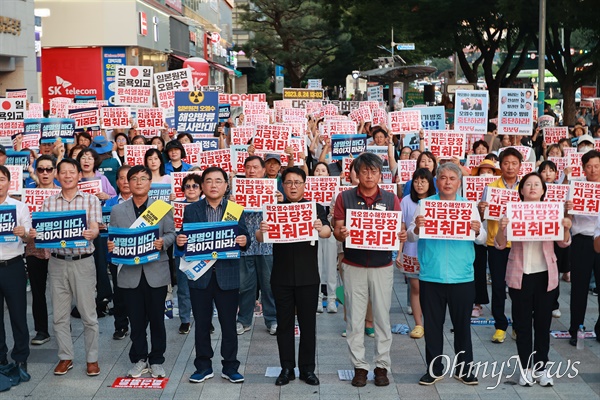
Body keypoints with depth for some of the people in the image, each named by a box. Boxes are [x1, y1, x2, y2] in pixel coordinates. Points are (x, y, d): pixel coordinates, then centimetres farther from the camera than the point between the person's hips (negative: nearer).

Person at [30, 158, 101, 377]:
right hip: (57, 262, 3)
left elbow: (94, 230, -9)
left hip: (82, 262, -2)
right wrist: (34, 234, -19)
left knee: (88, 314, 2)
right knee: (60, 315, 8)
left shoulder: (91, 200, 1)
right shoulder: (49, 202, 8)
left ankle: (92, 358, 14)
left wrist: (90, 233, -32)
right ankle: (65, 357, 21)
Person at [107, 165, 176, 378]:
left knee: (157, 319, 7)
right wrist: (111, 246, -16)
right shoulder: (117, 210, 6)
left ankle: (156, 361, 20)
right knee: (136, 320, 9)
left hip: (156, 272, -1)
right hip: (130, 272, 1)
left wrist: (163, 242, -18)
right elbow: (113, 239, 5)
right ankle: (139, 360, 23)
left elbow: (171, 234, 2)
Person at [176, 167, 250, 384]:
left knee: (229, 323, 7)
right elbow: (185, 240, 4)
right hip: (200, 275, 1)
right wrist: (179, 241, -18)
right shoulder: (191, 210, 6)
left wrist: (244, 241, -20)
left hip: (227, 275, -1)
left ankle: (230, 366, 19)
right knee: (201, 323, 9)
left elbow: (244, 239, 2)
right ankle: (203, 366, 22)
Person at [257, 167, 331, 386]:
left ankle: (307, 368, 16)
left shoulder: (316, 208, 1)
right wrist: (261, 231, -29)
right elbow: (261, 239, -4)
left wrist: (321, 229, -39)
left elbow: (327, 232, -14)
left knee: (308, 323, 5)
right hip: (281, 277, 1)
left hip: (308, 277, -1)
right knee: (284, 323, 7)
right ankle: (287, 368, 17)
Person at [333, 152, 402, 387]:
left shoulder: (391, 200, 3)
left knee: (382, 317, 5)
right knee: (355, 318, 3)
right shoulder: (345, 198, 1)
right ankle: (359, 366, 13)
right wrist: (342, 234, -23)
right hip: (353, 266, 0)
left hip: (382, 266, 0)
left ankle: (382, 365, 15)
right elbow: (337, 231, 0)